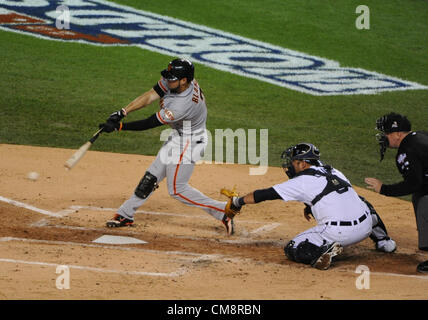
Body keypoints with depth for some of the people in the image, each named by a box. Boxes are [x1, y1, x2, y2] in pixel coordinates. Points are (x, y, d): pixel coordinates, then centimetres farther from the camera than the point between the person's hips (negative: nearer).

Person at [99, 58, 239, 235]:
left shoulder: (182, 105, -36)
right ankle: (125, 214, 24)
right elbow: (150, 96, -10)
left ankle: (222, 210, 1)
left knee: (177, 189, -2)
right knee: (152, 177, 14)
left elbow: (150, 123, -28)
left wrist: (118, 126, -23)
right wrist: (122, 112, -19)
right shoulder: (174, 81, -13)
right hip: (176, 138, 9)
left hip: (188, 144, -9)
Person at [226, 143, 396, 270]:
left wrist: (239, 201, 18)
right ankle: (383, 240, 26)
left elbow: (266, 194, 6)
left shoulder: (302, 181, 0)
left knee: (292, 249, 6)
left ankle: (323, 250, -21)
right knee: (360, 202, 40)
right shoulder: (334, 172, 17)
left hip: (337, 233, -7)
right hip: (365, 227, 7)